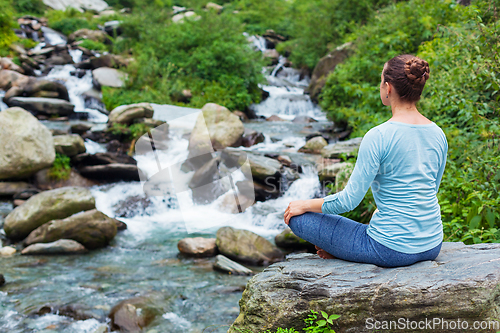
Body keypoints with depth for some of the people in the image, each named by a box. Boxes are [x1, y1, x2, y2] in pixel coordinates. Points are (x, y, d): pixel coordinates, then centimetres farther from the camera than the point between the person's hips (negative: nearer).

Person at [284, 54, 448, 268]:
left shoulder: (378, 137, -20)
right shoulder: (438, 135, 2)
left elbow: (349, 200, -18)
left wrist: (306, 205, -1)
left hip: (391, 250, -7)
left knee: (297, 217, 3)